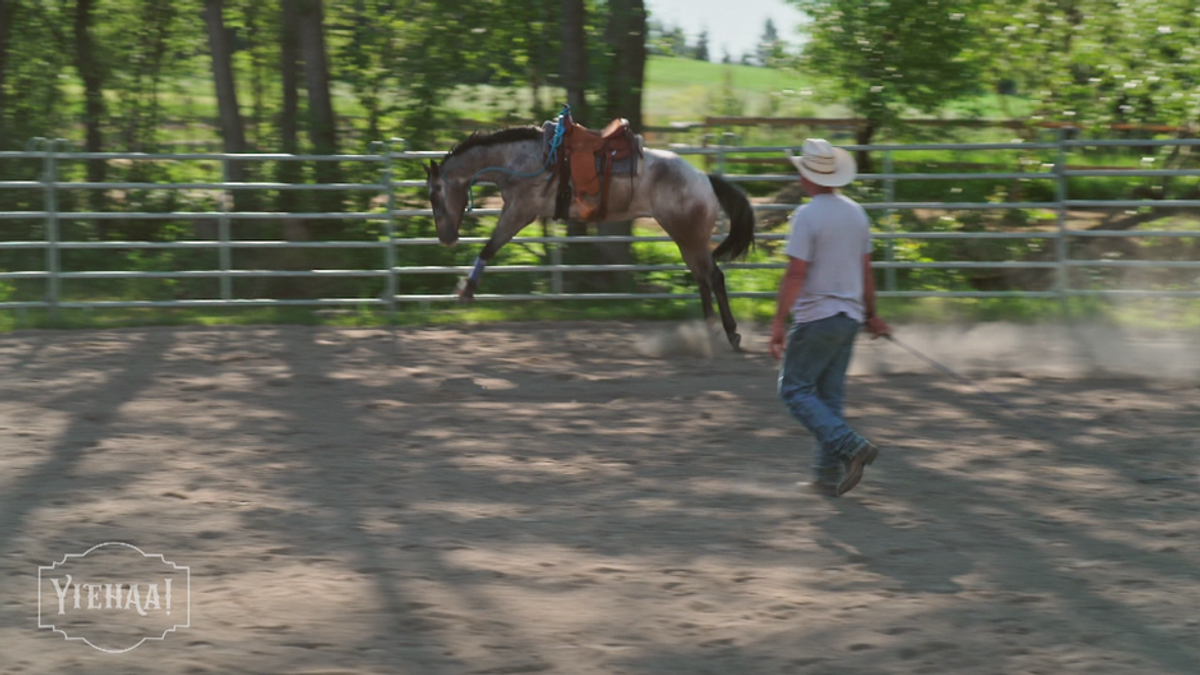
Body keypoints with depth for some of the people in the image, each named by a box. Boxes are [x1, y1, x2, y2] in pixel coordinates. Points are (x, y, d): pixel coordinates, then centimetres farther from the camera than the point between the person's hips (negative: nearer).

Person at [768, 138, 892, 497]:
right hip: (850, 317, 7)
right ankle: (829, 475, 13)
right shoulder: (856, 213, 7)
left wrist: (778, 323, -16)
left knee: (795, 390, 2)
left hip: (816, 317, -7)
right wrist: (872, 315, 24)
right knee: (830, 395, 13)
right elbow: (866, 269, 14)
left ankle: (851, 446, -14)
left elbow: (796, 274, -19)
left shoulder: (807, 216, -15)